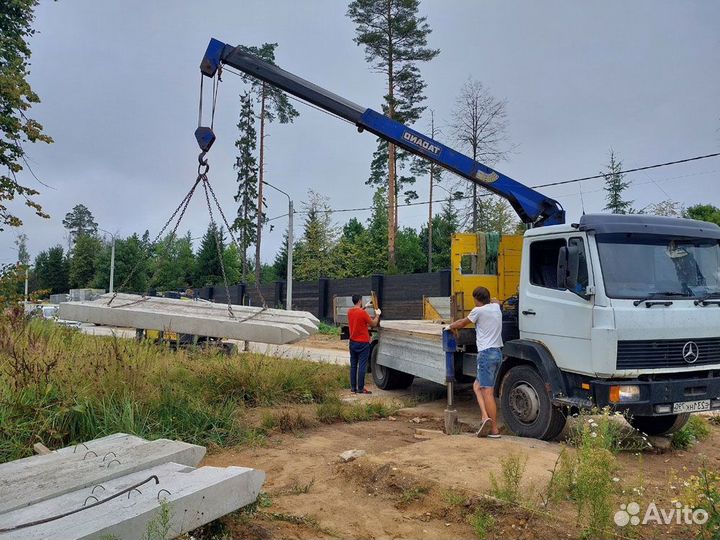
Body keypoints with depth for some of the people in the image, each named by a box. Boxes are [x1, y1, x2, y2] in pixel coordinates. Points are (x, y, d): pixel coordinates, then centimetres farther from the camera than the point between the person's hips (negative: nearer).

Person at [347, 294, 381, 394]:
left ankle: (353, 388, 14)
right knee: (362, 366, -2)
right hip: (363, 343, -7)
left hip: (353, 342, 7)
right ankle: (360, 388, 0)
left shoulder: (349, 311, 3)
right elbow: (373, 324, -7)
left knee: (353, 365, 11)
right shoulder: (363, 313, -18)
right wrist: (377, 315, 8)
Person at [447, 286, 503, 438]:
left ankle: (494, 430, -6)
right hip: (498, 352, 8)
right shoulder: (496, 307, 12)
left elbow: (462, 323, 8)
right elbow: (496, 300, 39)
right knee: (477, 385, 16)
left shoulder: (478, 311, -7)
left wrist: (451, 326, 25)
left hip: (486, 353, -8)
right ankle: (485, 416, 1)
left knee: (488, 392, -6)